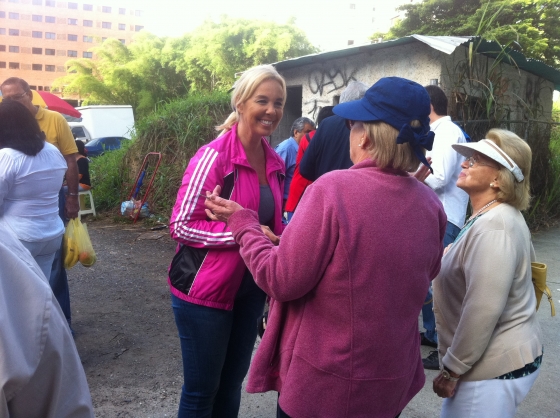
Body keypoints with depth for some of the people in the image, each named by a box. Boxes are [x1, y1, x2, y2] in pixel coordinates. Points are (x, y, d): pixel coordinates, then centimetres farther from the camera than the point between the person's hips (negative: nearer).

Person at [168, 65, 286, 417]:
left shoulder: (275, 162, 4)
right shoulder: (214, 156, -17)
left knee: (231, 385, 20)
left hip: (251, 289, 6)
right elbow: (181, 225, -18)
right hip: (205, 290, -6)